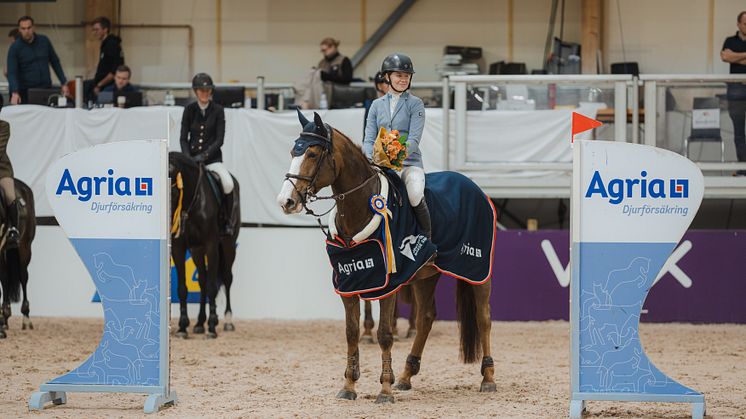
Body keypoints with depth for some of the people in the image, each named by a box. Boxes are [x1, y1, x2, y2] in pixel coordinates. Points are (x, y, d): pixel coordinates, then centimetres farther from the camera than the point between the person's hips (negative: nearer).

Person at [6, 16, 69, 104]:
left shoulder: (44, 41, 2)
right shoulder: (15, 48, -8)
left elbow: (55, 62, 12)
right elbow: (12, 73, -16)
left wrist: (64, 83, 7)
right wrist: (15, 93, -32)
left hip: (46, 89, 3)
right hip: (26, 92, -3)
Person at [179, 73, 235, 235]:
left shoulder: (218, 111, 0)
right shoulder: (189, 110, 5)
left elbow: (220, 139, -5)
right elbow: (183, 138, 4)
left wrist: (205, 155, -18)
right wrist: (188, 157, -12)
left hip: (213, 158, -2)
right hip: (192, 157, 2)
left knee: (228, 184, -27)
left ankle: (227, 221, -9)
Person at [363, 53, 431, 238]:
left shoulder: (415, 104, 4)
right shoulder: (377, 105, 14)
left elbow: (414, 139, -7)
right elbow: (369, 139, 8)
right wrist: (372, 158, -14)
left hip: (409, 163, -3)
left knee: (416, 195, -33)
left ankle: (427, 240, -16)